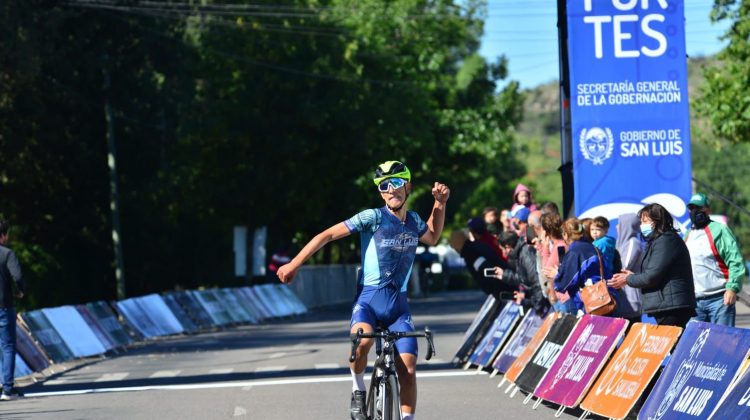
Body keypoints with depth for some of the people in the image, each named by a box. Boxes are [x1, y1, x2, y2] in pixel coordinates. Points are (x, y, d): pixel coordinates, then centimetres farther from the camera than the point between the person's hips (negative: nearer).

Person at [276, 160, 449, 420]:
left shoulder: (414, 221, 9)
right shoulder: (374, 217, -8)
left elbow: (432, 238, 33)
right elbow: (328, 235, -8)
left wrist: (440, 204, 19)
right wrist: (294, 264, -11)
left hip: (398, 303, 4)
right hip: (369, 298, -4)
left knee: (408, 370, -9)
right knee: (362, 340, -35)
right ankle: (358, 391, -9)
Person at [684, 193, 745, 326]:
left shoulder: (719, 230, -3)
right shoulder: (688, 235, 19)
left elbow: (736, 262, -10)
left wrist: (732, 288, -20)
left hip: (719, 299, -7)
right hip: (695, 301, 7)